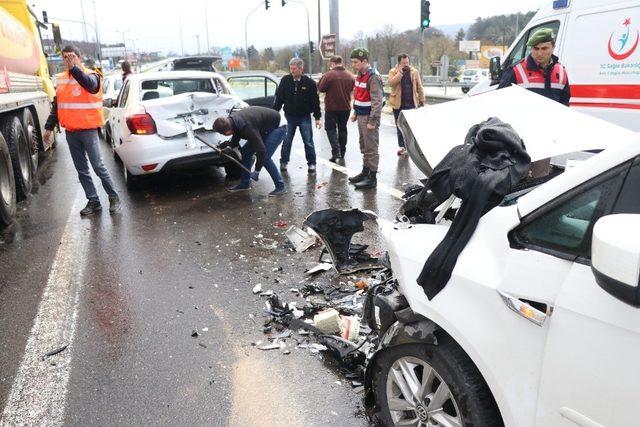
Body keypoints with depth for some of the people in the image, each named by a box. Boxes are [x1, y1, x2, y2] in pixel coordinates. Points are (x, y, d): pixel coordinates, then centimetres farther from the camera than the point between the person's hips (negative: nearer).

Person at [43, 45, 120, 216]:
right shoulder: (60, 79, 11)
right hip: (70, 132, 6)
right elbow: (56, 105, 17)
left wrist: (73, 67, -37)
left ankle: (114, 197, 10)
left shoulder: (90, 74, -6)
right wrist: (49, 127, 16)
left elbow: (91, 85, -31)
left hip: (88, 130, -6)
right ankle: (93, 202, 16)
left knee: (98, 167, -5)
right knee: (81, 170, 8)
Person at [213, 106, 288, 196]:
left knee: (265, 157, -21)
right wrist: (226, 144, -8)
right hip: (264, 129, 10)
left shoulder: (246, 127, -39)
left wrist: (256, 171, -27)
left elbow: (261, 150, -35)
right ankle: (244, 183, 17)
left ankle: (281, 186, -8)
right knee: (246, 152, 6)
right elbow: (235, 141, 9)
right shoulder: (233, 120, -11)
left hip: (277, 127, -10)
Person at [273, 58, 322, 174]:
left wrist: (317, 117, -2)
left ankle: (311, 163, 12)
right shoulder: (285, 80, -1)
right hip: (289, 116, 2)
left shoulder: (309, 83, -6)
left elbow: (315, 101, -2)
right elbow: (279, 98, 4)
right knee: (286, 141, 7)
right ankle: (283, 162, 19)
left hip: (305, 117, -2)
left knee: (308, 142, 2)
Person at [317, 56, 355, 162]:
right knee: (342, 129, 16)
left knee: (330, 128, 6)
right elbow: (352, 90, 10)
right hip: (345, 107, 5)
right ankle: (342, 152, 24)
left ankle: (336, 151, -10)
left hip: (331, 107, -5)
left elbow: (320, 88, -10)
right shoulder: (350, 76, 1)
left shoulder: (329, 75, -16)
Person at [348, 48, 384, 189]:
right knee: (364, 147, 18)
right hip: (361, 116, 9)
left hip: (369, 117, -9)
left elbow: (377, 102, -22)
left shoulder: (373, 77, -18)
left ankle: (372, 178, 3)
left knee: (371, 149, -3)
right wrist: (355, 113, 20)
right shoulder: (360, 75, 12)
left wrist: (372, 121, -24)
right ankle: (365, 172, 30)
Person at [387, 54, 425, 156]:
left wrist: (422, 100, 3)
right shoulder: (393, 71, 0)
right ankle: (402, 146, 15)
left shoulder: (414, 72, 5)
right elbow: (391, 83, -19)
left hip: (411, 104, 1)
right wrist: (400, 72, -19)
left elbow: (419, 87, 7)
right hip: (398, 104, -1)